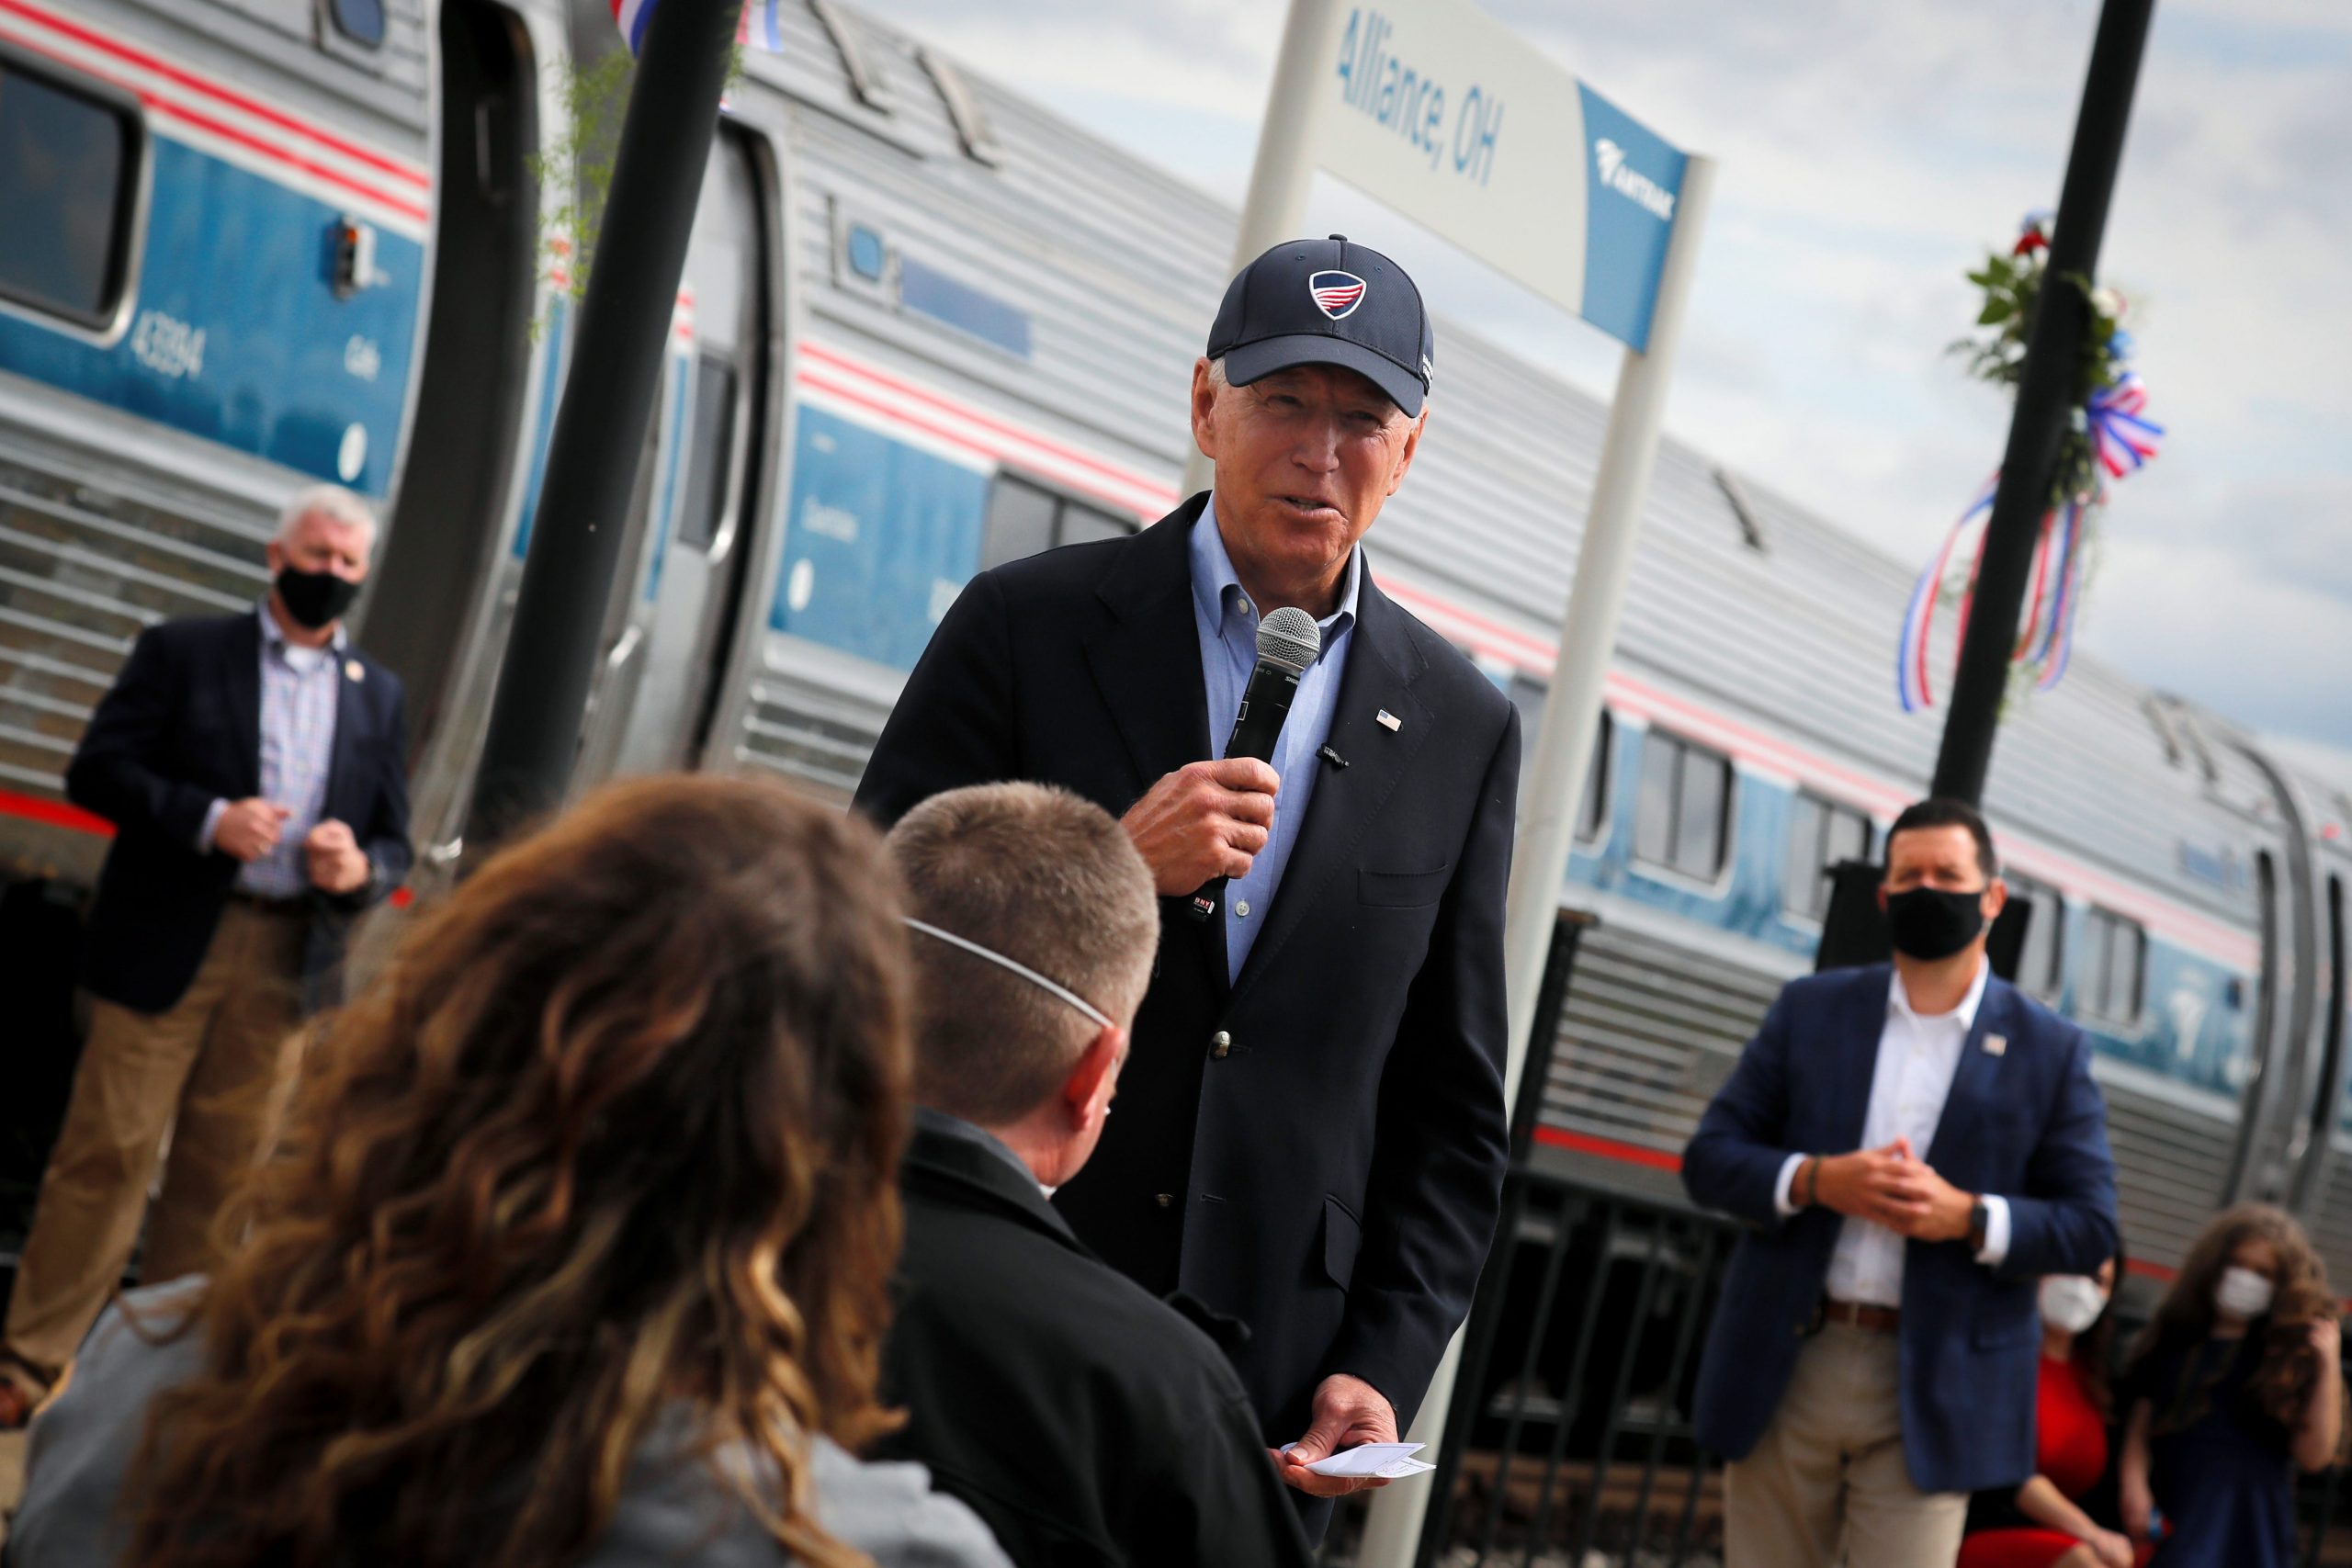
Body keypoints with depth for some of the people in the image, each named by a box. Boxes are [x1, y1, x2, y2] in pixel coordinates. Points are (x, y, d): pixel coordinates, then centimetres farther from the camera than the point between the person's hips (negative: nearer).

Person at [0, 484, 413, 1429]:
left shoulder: (379, 696, 15)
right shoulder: (182, 652, 5)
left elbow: (394, 845, 15)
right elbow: (96, 771, -2)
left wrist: (358, 869, -9)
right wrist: (209, 821, -16)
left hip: (285, 962, 3)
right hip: (168, 947, -3)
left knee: (222, 1175, 6)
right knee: (108, 1155, -4)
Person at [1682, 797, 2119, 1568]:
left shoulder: (2050, 1052, 4)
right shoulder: (1809, 1009, 9)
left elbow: (2090, 1227, 1)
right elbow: (1710, 1157, 5)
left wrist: (1968, 1217, -16)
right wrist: (1815, 1181, -14)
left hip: (1930, 1387, -2)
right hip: (1787, 1366, 2)